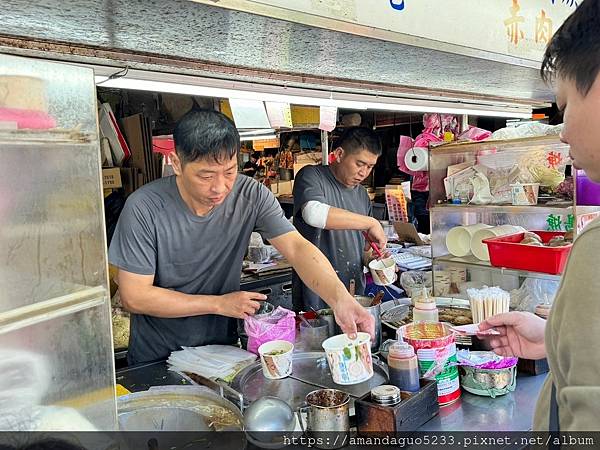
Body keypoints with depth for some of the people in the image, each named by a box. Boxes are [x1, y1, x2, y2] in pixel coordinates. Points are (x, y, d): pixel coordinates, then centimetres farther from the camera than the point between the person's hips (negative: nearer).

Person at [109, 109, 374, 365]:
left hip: (222, 346, 2)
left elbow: (297, 248, -18)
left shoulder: (250, 196, -11)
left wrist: (341, 298, -36)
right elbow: (133, 297, -16)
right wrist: (219, 304, -15)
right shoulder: (144, 208, -19)